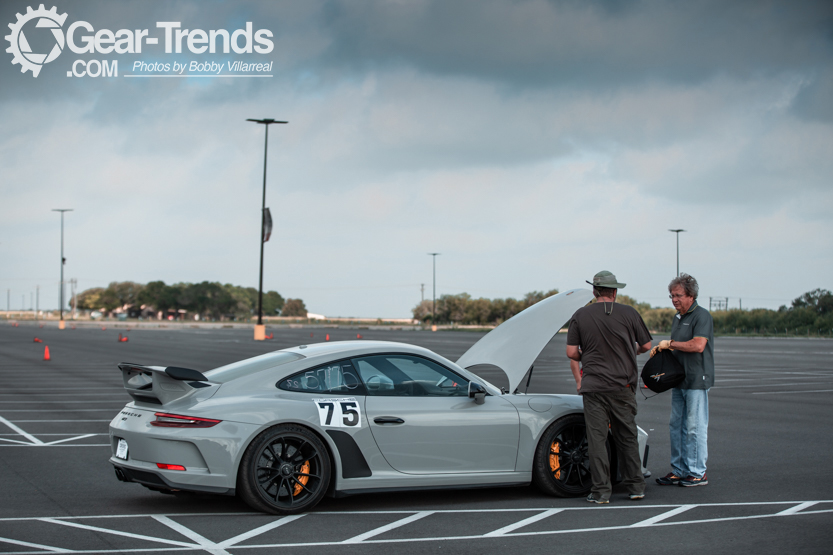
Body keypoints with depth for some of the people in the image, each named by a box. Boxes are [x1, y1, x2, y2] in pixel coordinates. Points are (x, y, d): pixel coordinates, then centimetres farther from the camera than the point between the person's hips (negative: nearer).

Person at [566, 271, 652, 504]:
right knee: (628, 437, 12)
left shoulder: (580, 316, -1)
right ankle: (636, 486, 17)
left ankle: (601, 491, 1)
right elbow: (646, 346, 7)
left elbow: (572, 352, -2)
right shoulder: (629, 313, -1)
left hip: (593, 386, -1)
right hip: (623, 386, 1)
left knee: (597, 438, 2)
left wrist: (578, 377, 17)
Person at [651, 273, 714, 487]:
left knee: (695, 427, -5)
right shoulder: (678, 318, 18)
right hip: (679, 380, 9)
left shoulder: (701, 316, -10)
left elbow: (698, 345, -23)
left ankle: (698, 473, 1)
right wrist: (661, 349, 7)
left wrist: (670, 343, -14)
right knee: (677, 426, 10)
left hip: (697, 380, -9)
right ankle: (679, 470, 16)